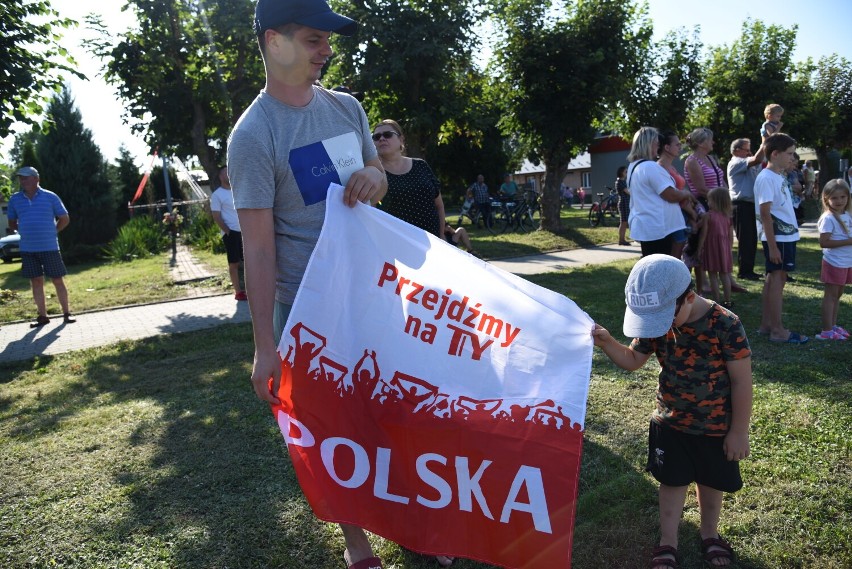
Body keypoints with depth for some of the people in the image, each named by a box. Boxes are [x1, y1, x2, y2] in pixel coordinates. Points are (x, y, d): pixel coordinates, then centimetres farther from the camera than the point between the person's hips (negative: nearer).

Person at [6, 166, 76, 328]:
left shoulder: (50, 197, -2)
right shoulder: (15, 199, 6)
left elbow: (65, 219, 4)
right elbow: (12, 223, 17)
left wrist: (51, 232, 2)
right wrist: (26, 231, 5)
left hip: (49, 247, -3)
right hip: (27, 249, 3)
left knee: (57, 280, 2)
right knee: (36, 282, 7)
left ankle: (66, 313, 12)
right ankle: (42, 316, 14)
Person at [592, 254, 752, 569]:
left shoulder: (725, 325, -26)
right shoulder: (656, 323, -13)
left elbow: (741, 381, -18)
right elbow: (632, 360, 0)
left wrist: (739, 431, -12)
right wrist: (607, 343, -20)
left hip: (715, 426, -2)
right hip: (670, 422, 3)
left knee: (710, 482, 20)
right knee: (672, 481, 16)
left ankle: (709, 533, 46)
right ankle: (668, 541, 35)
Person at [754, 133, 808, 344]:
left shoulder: (780, 177, 13)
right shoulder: (766, 178, -15)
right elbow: (765, 214, -18)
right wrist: (772, 245, -21)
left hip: (786, 235, 9)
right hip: (776, 238, -9)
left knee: (773, 278, 11)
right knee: (777, 279, -5)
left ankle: (766, 324, 19)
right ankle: (777, 330, 1)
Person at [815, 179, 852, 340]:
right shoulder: (828, 218, -16)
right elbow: (824, 242, -23)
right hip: (834, 263, -7)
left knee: (838, 295, 15)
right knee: (831, 295, -2)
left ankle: (833, 325, 25)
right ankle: (827, 331, 4)